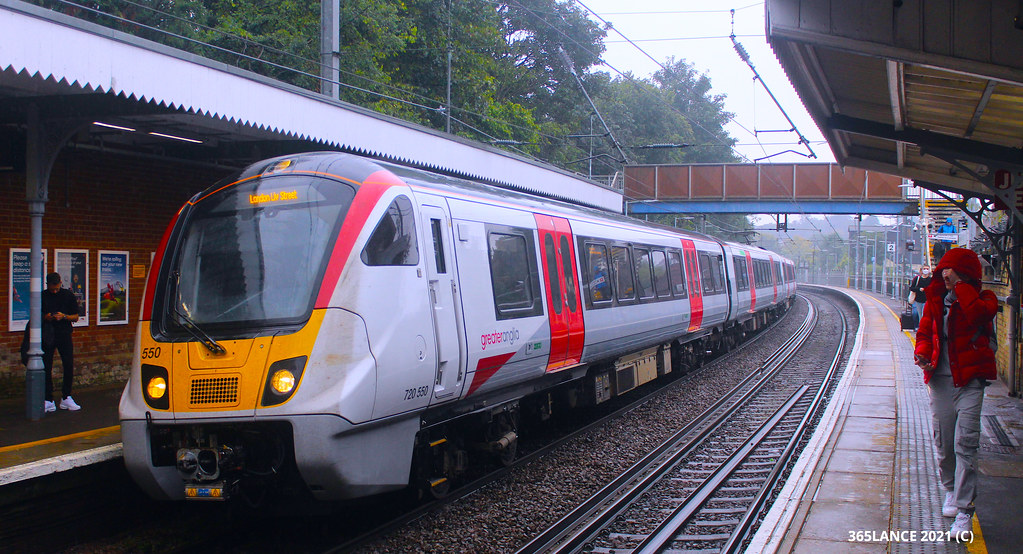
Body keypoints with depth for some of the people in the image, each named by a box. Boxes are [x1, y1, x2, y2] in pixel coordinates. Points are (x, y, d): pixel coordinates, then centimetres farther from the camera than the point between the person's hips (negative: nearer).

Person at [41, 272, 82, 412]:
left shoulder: (68, 295, 3)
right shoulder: (42, 297, 3)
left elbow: (75, 317, 6)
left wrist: (64, 316, -13)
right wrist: (46, 318, -12)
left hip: (64, 335, 0)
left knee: (69, 366, -3)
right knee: (46, 368, 0)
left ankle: (66, 398, 10)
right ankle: (48, 400, 7)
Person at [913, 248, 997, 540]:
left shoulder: (983, 298, -1)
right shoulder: (936, 299, 10)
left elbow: (978, 314, -24)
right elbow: (925, 331, 14)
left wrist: (959, 285, -16)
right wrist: (922, 354, -6)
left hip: (969, 379, -4)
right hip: (940, 378, 4)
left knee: (965, 444, -10)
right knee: (943, 443, 9)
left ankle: (964, 512, -8)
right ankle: (951, 490, 36)